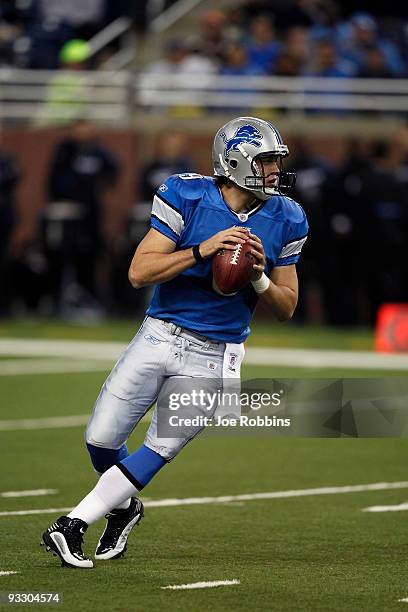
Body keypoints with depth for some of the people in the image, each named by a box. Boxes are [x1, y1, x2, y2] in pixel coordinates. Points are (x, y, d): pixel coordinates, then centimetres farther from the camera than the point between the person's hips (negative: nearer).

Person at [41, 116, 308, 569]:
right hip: (159, 338, 0)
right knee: (102, 440, 1)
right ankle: (124, 507, 32)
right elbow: (139, 272, -14)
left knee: (159, 451, -10)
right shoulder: (188, 197, -8)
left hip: (212, 358, 0)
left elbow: (286, 307, 6)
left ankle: (72, 526, -1)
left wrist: (259, 277, -15)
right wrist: (202, 250, -24)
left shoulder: (284, 221, 0)